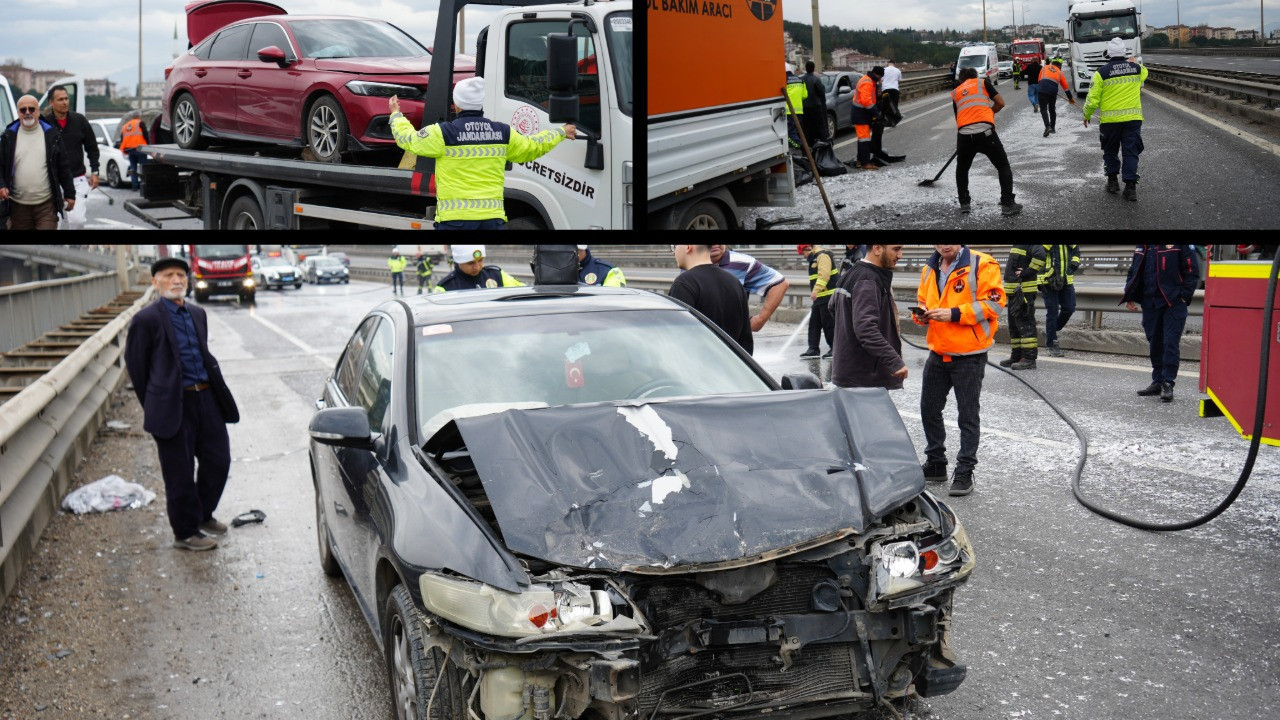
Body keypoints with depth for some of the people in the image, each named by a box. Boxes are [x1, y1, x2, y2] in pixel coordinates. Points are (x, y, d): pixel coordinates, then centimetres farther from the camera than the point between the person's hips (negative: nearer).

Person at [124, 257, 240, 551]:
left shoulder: (198, 314, 12)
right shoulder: (146, 320, -7)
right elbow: (136, 366, -1)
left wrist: (213, 391, 16)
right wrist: (153, 406, 4)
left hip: (207, 399, 6)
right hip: (174, 406, -6)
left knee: (218, 460, 10)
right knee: (180, 473, 3)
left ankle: (203, 514, 32)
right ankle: (186, 532, 17)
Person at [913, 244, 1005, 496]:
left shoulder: (982, 264, -12)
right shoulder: (930, 268, 8)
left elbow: (993, 303, -18)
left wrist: (954, 314, -24)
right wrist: (921, 314, -5)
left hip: (969, 355, -7)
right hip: (938, 353, 7)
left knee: (968, 415, 4)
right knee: (929, 409, 14)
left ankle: (964, 472, 14)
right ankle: (935, 464, 30)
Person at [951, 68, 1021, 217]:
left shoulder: (955, 93, 25)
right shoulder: (983, 82, 18)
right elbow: (1000, 103, 13)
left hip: (964, 134, 2)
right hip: (985, 131, -2)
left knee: (962, 169, 26)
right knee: (1003, 166, 12)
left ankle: (964, 204, 25)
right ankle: (1007, 205, 5)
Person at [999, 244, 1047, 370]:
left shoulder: (1032, 245, -15)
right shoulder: (1016, 246, 15)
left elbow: (1040, 255, -34)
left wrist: (1025, 273, -24)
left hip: (1023, 292, -10)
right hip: (1015, 292, 10)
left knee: (1025, 324, -7)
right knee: (1014, 325, 15)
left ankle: (1029, 359, -3)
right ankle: (1017, 357, 24)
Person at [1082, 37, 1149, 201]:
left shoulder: (1102, 72, -9)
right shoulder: (1137, 68, 2)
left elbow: (1093, 99, -9)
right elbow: (1144, 73, 29)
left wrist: (1087, 115, 8)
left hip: (1110, 120, -2)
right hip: (1133, 118, 2)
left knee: (1110, 151, 17)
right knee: (1131, 152, 4)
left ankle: (1112, 181, 22)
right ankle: (1130, 186, -1)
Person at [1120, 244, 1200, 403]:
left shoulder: (1181, 245, -7)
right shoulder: (1143, 247, 9)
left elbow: (1192, 271, -7)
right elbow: (1134, 270, 17)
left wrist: (1184, 296, -12)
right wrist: (1130, 296, 9)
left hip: (1173, 302, -6)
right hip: (1150, 302, 6)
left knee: (1170, 343, -7)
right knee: (1154, 344, 11)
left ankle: (1168, 384, -4)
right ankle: (1157, 382, 21)